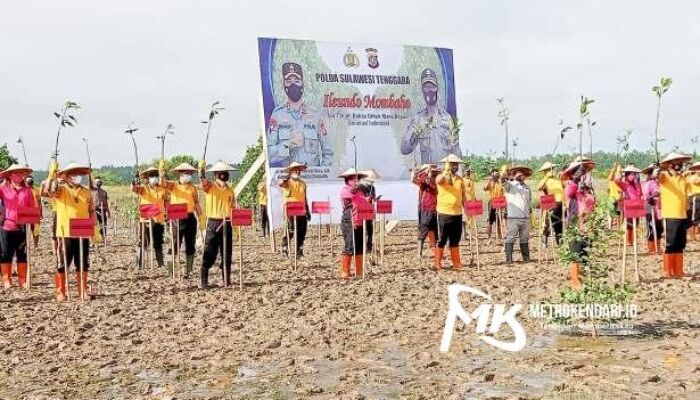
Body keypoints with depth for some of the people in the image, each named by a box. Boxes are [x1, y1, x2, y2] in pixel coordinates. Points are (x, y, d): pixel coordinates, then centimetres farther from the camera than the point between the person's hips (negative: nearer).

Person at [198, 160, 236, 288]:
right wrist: (201, 169, -41)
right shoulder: (209, 187, 0)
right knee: (209, 254, -5)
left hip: (227, 224, 4)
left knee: (227, 253, 7)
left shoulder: (230, 190, 11)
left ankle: (226, 279, 15)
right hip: (213, 223, -4)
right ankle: (203, 281, 0)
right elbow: (202, 180, -22)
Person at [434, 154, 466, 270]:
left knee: (455, 240, 12)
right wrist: (446, 171, -45)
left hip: (457, 213, 5)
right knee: (442, 240, 1)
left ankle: (456, 262, 20)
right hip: (444, 213, -5)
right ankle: (438, 263, 8)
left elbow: (463, 196, 16)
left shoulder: (460, 179, 11)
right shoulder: (441, 177, -4)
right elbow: (439, 181, -30)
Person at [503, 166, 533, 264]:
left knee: (524, 239, 10)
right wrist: (504, 180, -44)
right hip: (512, 217, -5)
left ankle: (526, 258, 17)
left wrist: (528, 212, 20)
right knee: (510, 238, -6)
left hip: (525, 218, 5)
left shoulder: (527, 188, 18)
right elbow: (505, 183, -22)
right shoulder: (510, 185, 0)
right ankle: (508, 259, -5)